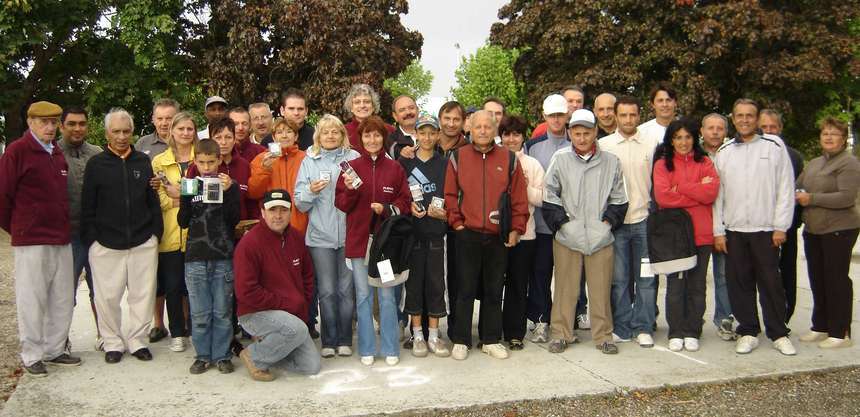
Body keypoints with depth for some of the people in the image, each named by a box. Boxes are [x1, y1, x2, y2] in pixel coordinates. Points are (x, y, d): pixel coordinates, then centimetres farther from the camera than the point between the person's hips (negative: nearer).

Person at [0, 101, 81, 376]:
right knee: (32, 301, 2)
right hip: (31, 241, -6)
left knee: (63, 300, 11)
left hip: (61, 239, 7)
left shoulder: (58, 153, 13)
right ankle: (32, 355, 14)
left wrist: (63, 226, 13)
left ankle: (54, 350, 23)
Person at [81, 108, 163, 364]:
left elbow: (153, 201, 10)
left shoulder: (143, 162, 9)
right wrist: (91, 239, -3)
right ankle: (113, 342, 19)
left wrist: (156, 232, 4)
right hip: (106, 244, -1)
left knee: (143, 294, 4)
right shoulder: (96, 164, 4)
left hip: (143, 243, 2)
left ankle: (137, 340, 18)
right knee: (108, 297, 3)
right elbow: (87, 207, 3)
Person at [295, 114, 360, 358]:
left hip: (348, 233, 0)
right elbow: (300, 203, 8)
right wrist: (311, 191, -11)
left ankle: (344, 340, 15)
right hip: (320, 235, 0)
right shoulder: (309, 161, 10)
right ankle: (329, 341, 13)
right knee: (326, 291, 1)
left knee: (346, 289, 3)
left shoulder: (354, 158, 6)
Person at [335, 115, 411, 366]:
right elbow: (341, 204, 2)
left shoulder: (395, 169, 4)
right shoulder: (351, 167, 2)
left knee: (387, 296, 4)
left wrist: (386, 209, -13)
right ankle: (367, 349, 18)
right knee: (363, 296, 7)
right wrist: (350, 190, -17)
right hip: (358, 239, 0)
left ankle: (390, 348, 16)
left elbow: (405, 202, 4)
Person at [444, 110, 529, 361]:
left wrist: (516, 229, 0)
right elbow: (450, 194, 4)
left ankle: (491, 340, 22)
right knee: (466, 290, 5)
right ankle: (461, 341, 15)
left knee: (494, 291, 10)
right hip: (468, 235, -1)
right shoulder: (458, 157, 2)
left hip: (499, 237, 1)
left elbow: (519, 197, 4)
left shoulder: (509, 159, 3)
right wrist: (456, 222, -3)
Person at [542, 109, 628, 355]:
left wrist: (608, 221, 1)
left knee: (601, 289, 6)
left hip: (600, 237, 1)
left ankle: (603, 335, 19)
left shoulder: (611, 162, 4)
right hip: (567, 236, -1)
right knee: (565, 289, 6)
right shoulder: (560, 159, 1)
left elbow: (618, 198, 11)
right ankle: (561, 334, 18)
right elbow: (550, 195, 4)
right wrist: (561, 221, -2)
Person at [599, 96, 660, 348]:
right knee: (619, 277, 4)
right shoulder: (604, 145, 3)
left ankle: (643, 328, 15)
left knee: (646, 277, 5)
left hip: (644, 219, 1)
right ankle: (621, 327, 15)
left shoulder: (652, 143, 6)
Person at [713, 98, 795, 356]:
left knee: (770, 283, 1)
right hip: (734, 230, 2)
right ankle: (748, 332, 16)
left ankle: (778, 334, 13)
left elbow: (785, 189, 0)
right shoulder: (724, 153, 10)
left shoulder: (774, 148, 3)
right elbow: (716, 194, 7)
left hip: (766, 230, -2)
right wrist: (718, 231, 1)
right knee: (739, 284, 5)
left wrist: (780, 227, -6)